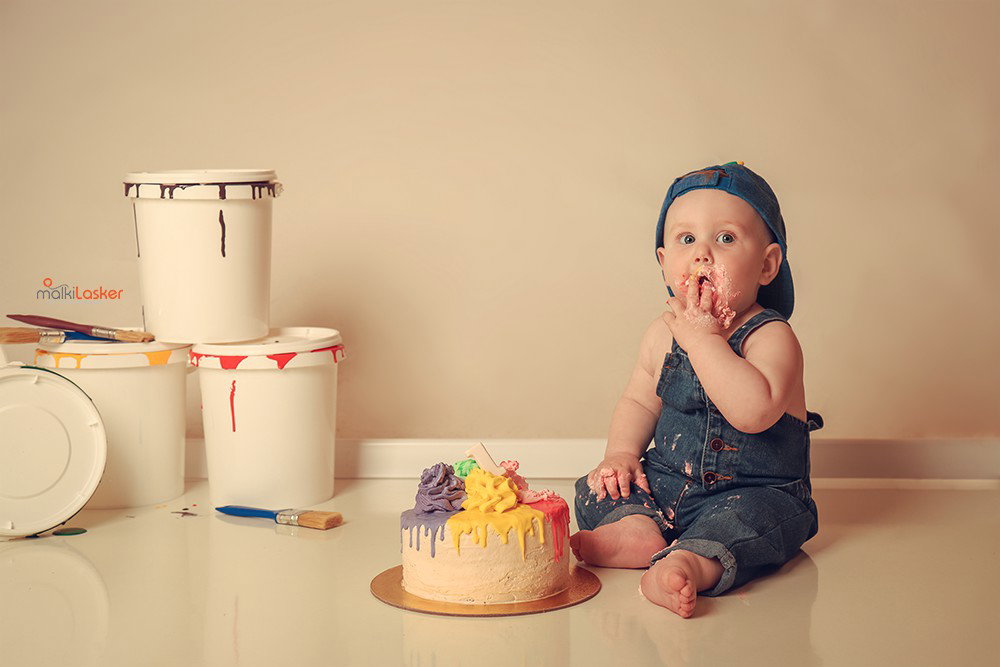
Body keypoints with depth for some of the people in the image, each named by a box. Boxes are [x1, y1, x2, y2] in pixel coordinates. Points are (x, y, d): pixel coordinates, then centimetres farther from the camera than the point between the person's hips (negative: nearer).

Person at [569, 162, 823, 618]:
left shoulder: (772, 337, -16)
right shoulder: (663, 335, 4)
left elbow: (754, 411, -35)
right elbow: (639, 401, 19)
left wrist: (703, 340, -31)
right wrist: (621, 452, -1)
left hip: (756, 490, -7)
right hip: (666, 484, 7)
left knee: (753, 515, -36)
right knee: (597, 490, -5)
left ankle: (692, 561, -59)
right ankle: (637, 529, -31)